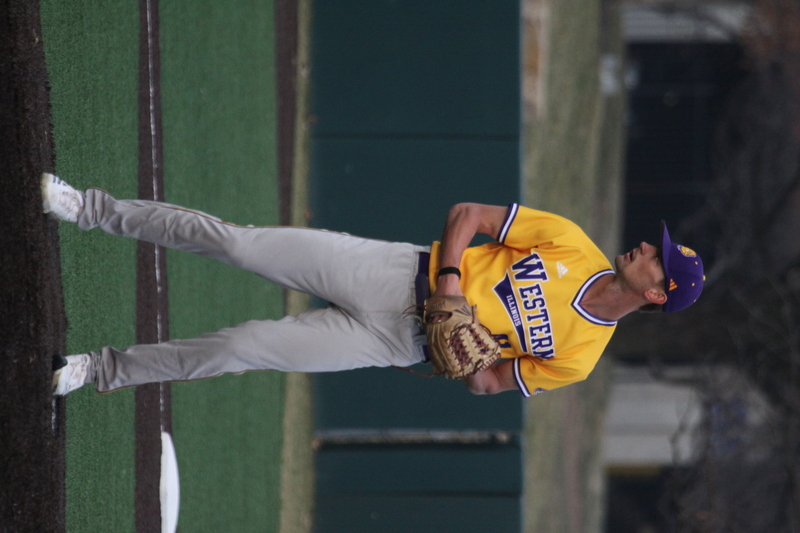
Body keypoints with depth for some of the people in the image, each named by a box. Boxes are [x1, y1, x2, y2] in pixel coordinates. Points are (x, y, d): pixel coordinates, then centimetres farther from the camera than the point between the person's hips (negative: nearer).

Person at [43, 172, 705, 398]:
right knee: (236, 242, -8)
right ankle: (98, 210, 7)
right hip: (398, 270, 2)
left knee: (243, 349, -9)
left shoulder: (578, 356, -6)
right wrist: (449, 276, -16)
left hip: (399, 342, -2)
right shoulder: (572, 243, -3)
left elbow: (487, 384, 3)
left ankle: (107, 368, 8)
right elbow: (467, 214, -1)